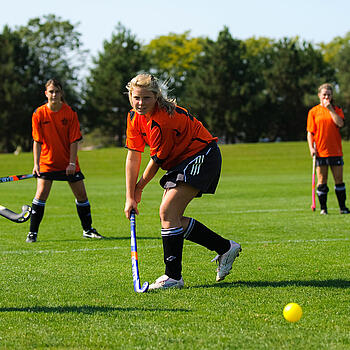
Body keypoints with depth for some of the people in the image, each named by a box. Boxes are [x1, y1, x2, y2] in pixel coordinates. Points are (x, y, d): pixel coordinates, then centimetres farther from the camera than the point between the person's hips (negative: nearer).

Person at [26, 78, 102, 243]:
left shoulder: (70, 113, -6)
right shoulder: (39, 114, -7)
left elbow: (74, 140, -6)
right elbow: (37, 141, -4)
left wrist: (72, 163, -13)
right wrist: (36, 164, -11)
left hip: (69, 163, 1)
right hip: (47, 161, -1)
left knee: (81, 194, 4)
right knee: (41, 194, -12)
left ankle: (88, 230, 21)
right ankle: (32, 232, -3)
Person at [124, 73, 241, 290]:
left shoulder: (163, 121, -28)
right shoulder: (135, 118, -3)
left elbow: (157, 160, -18)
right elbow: (133, 158, -1)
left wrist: (139, 188, -2)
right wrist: (130, 197, -5)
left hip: (201, 157, -9)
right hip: (181, 162, 9)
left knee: (168, 212, -19)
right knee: (172, 217, 4)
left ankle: (173, 276, -13)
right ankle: (225, 248, 18)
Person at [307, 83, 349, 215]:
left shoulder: (337, 110, 8)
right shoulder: (313, 112, 5)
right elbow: (310, 132, 3)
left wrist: (330, 108, -10)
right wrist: (311, 148, -9)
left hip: (336, 151, 1)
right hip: (320, 151, -1)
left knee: (339, 180, 3)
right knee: (322, 181, 0)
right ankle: (323, 208, 8)